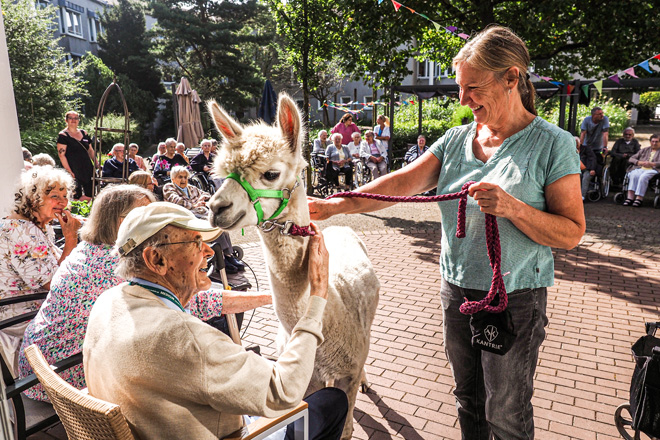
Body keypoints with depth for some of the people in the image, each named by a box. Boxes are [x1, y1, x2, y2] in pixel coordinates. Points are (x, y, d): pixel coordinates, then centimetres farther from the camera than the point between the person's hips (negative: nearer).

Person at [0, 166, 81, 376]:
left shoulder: (43, 226, 5)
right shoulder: (20, 231, -25)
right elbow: (55, 284, -25)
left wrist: (70, 238, -6)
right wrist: (71, 239, -23)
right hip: (20, 317, -9)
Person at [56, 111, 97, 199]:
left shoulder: (84, 133, 15)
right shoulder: (63, 135, -2)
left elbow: (90, 150, 22)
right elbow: (61, 155, -8)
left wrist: (96, 163, 9)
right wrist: (69, 171, -14)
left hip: (87, 168, 5)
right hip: (74, 171, -5)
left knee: (89, 196, -1)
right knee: (76, 197, -7)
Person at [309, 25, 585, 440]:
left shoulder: (553, 144, -10)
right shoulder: (456, 139, 2)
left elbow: (572, 232, -11)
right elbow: (402, 182, -9)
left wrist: (512, 208, -28)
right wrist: (335, 204, -20)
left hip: (515, 299, -4)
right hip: (457, 291, 4)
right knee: (468, 398, 21)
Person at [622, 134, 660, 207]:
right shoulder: (644, 150, 29)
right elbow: (631, 159, 20)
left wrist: (651, 164, -13)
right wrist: (639, 162, -1)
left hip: (652, 170, -2)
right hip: (640, 169, 3)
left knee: (643, 177, -37)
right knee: (634, 175, -34)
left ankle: (639, 198, -43)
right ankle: (630, 197, -45)